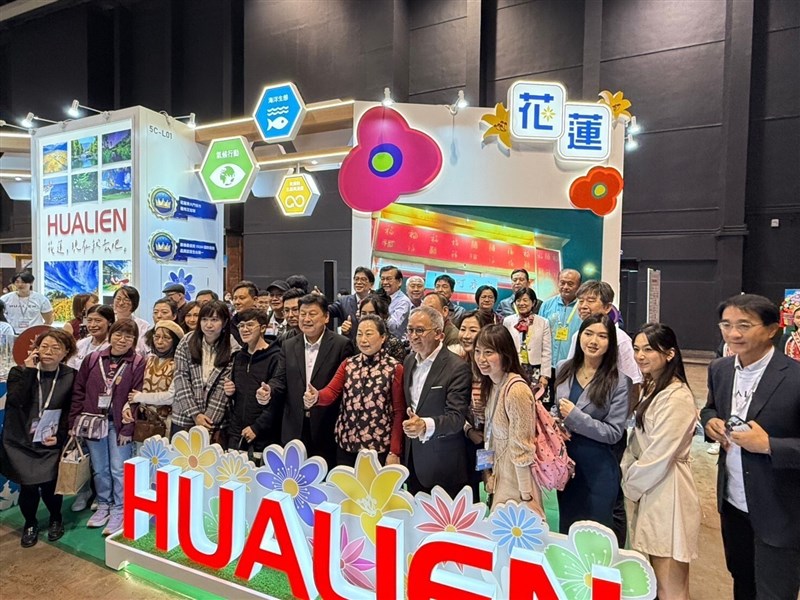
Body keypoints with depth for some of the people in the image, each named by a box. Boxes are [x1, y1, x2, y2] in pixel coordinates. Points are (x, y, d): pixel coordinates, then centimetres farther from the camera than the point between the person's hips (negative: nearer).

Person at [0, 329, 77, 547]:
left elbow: (70, 412, 2)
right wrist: (29, 371, -18)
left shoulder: (70, 376, -1)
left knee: (49, 485, -5)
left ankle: (56, 519, 25)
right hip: (21, 441, 0)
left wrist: (59, 436, -8)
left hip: (52, 442, 0)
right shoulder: (19, 372, -1)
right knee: (28, 486, -3)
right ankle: (30, 523, 27)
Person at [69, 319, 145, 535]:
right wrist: (74, 421, 2)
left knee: (118, 470, 1)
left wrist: (128, 428, -13)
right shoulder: (93, 359, 3)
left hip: (119, 424, -3)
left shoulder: (138, 363, -8)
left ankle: (119, 511, 17)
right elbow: (78, 391, 7)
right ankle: (104, 505, 33)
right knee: (99, 469, 15)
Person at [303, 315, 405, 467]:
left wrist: (395, 451, -9)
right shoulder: (348, 364, 7)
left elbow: (399, 412, -6)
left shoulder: (395, 368, -6)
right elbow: (331, 391, -5)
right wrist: (316, 396, -27)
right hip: (346, 443, 4)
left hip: (379, 447, -3)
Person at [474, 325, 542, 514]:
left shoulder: (516, 389, -26)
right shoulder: (491, 384, 1)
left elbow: (522, 448, -22)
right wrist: (491, 474, 8)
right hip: (499, 474, 8)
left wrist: (526, 496, -17)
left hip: (518, 478, -8)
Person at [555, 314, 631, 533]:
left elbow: (614, 433, -14)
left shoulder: (619, 381, -14)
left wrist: (575, 417, -21)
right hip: (565, 462, 4)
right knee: (566, 529, 21)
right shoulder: (564, 369, -1)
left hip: (599, 469, -4)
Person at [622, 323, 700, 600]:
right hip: (646, 487, 9)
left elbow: (659, 456, -19)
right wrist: (627, 472, 4)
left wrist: (630, 486, -7)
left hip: (665, 491, -9)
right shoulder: (650, 387, 10)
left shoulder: (676, 397, -19)